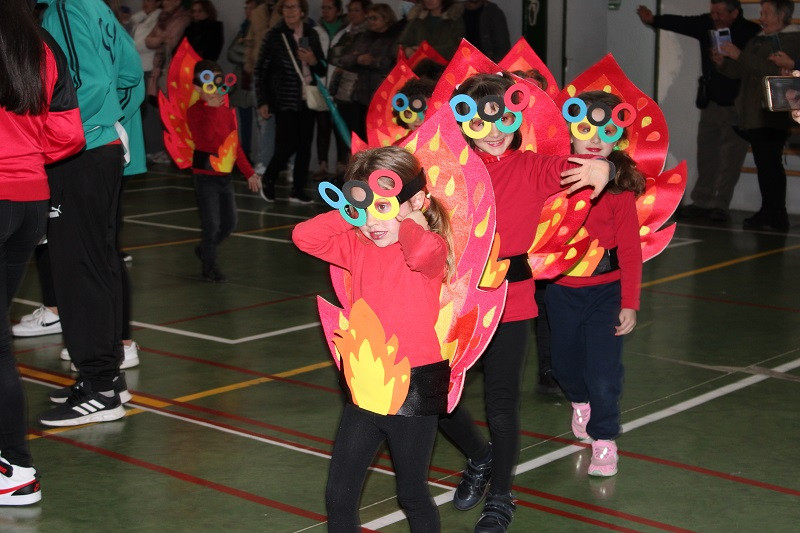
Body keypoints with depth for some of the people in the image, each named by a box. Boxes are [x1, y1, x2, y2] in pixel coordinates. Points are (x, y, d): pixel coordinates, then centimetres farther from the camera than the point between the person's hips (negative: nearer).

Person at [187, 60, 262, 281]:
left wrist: (249, 172, 15)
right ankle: (209, 266, 15)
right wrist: (212, 110, -30)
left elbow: (235, 145, 15)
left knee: (229, 222, 10)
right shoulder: (195, 111, -10)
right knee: (212, 224, -4)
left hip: (224, 174, 6)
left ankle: (205, 250, 34)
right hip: (205, 174, -6)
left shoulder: (227, 111, 8)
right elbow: (203, 139, -28)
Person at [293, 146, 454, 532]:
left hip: (413, 389, -5)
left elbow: (423, 252, -38)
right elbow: (304, 236, -3)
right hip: (364, 388, 5)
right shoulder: (359, 247, 4)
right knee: (338, 497, 9)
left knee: (412, 495, 12)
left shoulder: (431, 247, -13)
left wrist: (411, 221, -18)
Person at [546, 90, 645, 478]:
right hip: (562, 290, 3)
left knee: (603, 373, -6)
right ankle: (580, 403, 53)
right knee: (564, 362, 20)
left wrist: (630, 303, -11)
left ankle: (604, 441, 16)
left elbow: (630, 250, -10)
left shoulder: (621, 187, -13)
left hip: (605, 291, -3)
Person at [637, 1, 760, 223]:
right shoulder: (707, 24, 0)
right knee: (706, 157, 9)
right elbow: (681, 23, -7)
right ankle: (701, 203, 16)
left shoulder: (751, 32, -13)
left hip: (737, 107, -5)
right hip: (711, 103, 5)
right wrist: (654, 20, -17)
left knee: (730, 160, -4)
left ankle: (720, 206, 3)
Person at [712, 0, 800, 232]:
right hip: (753, 115, 8)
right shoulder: (758, 41, 21)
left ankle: (777, 216, -12)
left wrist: (740, 56, -16)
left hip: (774, 115, -8)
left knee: (771, 163, -13)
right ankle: (767, 212, 13)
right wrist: (723, 63, 6)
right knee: (763, 164, 8)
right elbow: (741, 72, 26)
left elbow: (774, 68, -19)